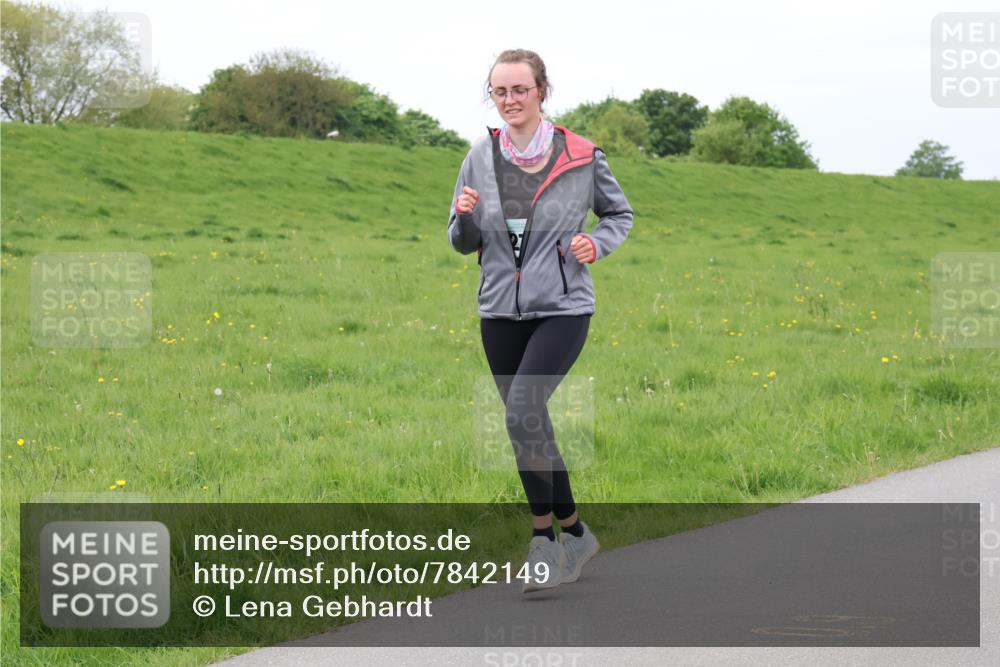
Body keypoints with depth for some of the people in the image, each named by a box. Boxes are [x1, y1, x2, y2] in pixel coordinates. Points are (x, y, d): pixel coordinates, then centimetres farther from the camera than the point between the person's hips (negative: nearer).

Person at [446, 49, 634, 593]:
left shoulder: (581, 157, -4)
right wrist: (464, 216, -12)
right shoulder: (480, 158, 3)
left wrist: (597, 244, -8)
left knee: (522, 412, -22)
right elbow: (462, 243, 10)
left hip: (562, 308, -4)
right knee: (532, 426, 10)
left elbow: (620, 214, 12)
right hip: (500, 311, 4)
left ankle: (543, 535, -10)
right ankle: (573, 533, 27)